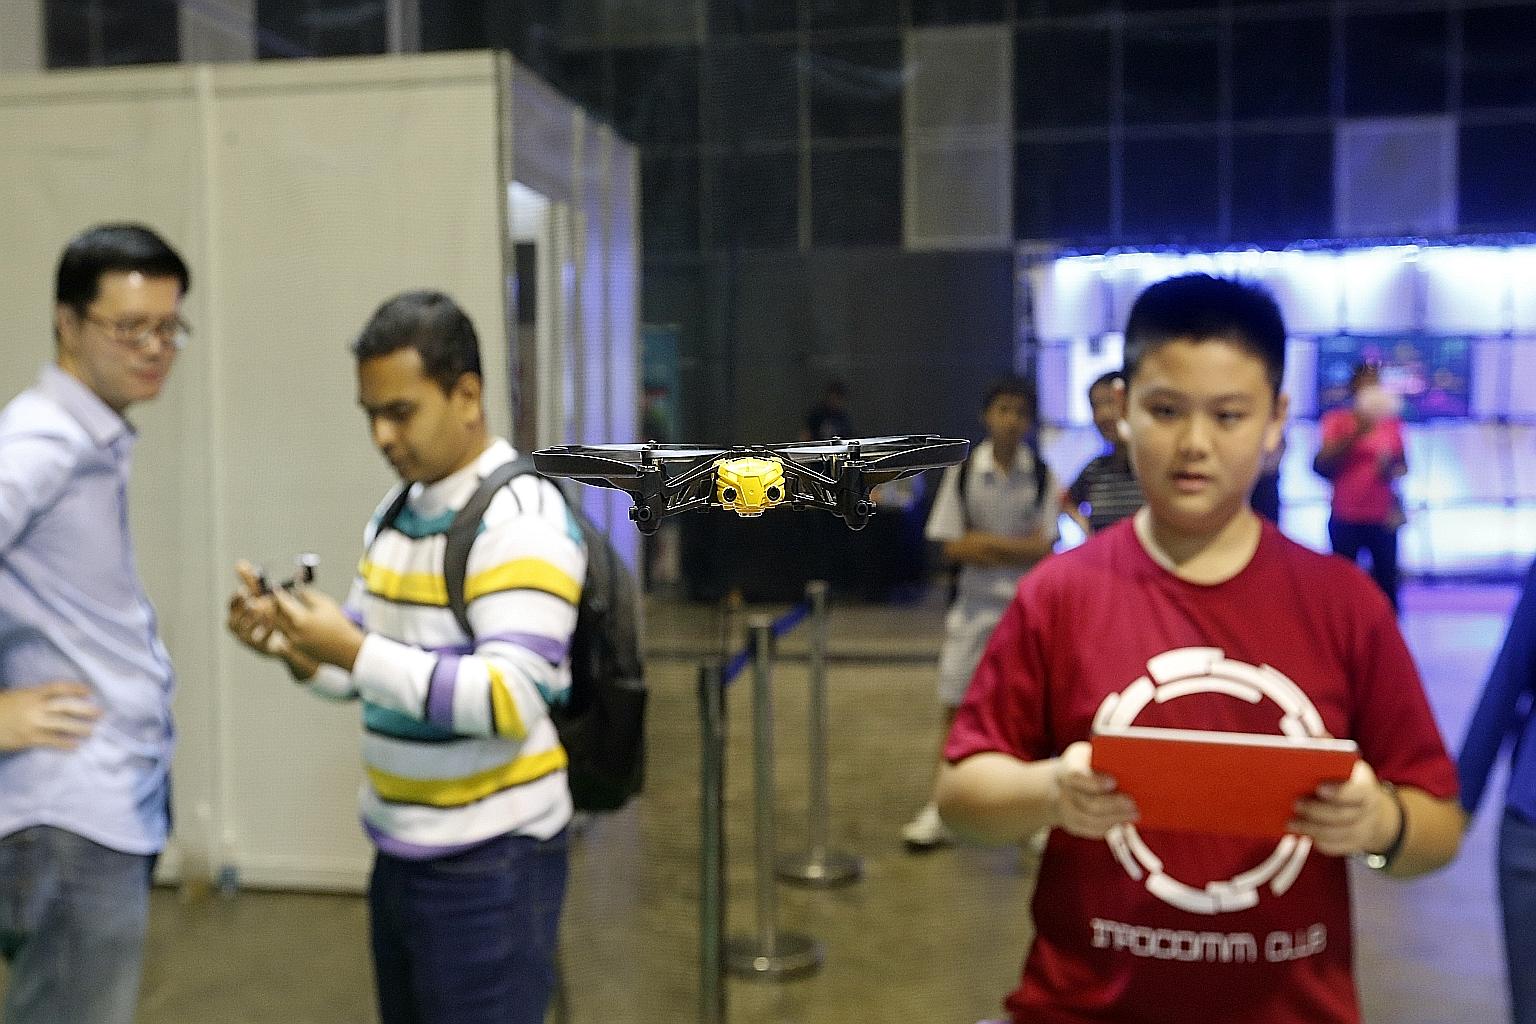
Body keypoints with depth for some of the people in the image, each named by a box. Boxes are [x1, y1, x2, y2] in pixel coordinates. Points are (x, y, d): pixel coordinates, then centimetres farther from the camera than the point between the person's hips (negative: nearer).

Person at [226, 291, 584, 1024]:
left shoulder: (523, 519, -16)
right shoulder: (392, 516, 10)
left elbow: (512, 700, -24)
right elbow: (364, 673, 14)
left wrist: (354, 650, -27)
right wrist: (292, 646, -6)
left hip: (490, 862, -7)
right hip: (400, 851, 8)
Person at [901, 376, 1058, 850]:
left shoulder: (1042, 476, -3)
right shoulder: (963, 472, -3)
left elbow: (1043, 549, -8)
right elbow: (953, 548, -4)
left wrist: (987, 542, -15)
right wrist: (1016, 550, -13)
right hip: (974, 602, 1)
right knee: (955, 707, 3)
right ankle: (942, 808, 14)